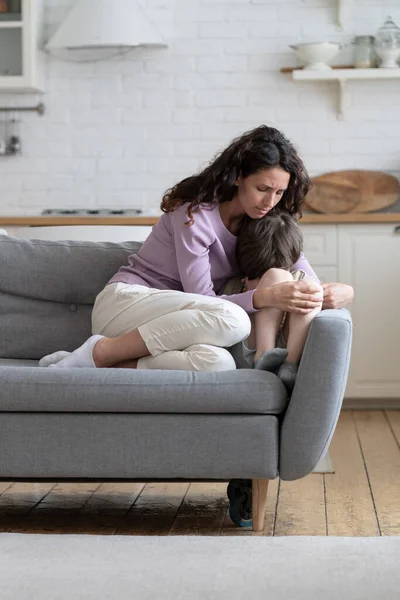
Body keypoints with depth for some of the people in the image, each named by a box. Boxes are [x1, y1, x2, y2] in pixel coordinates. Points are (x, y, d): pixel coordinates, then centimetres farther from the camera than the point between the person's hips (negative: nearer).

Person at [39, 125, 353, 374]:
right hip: (125, 301, -6)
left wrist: (332, 293, -22)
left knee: (218, 363, -32)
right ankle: (100, 352, -23)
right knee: (231, 320, -35)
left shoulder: (266, 222, 7)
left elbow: (308, 281, 3)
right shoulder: (196, 213, -15)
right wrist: (265, 297, -34)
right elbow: (202, 299, -18)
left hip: (166, 326, 6)